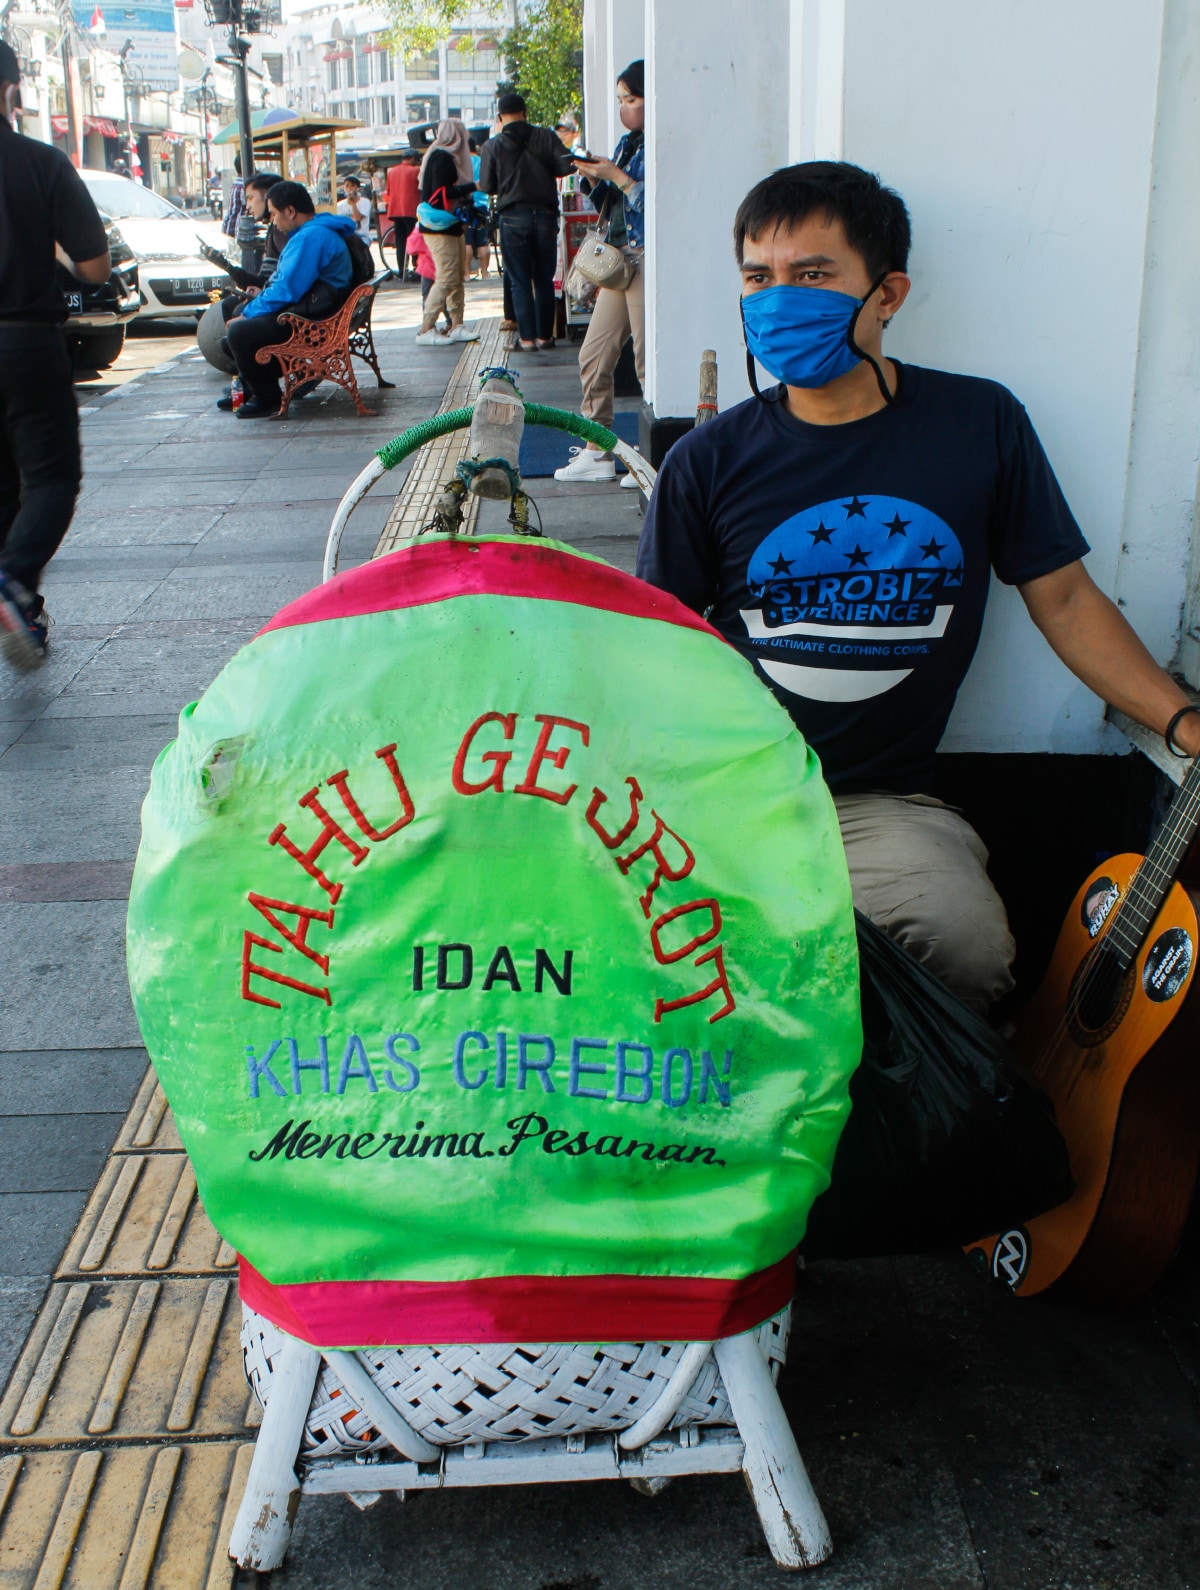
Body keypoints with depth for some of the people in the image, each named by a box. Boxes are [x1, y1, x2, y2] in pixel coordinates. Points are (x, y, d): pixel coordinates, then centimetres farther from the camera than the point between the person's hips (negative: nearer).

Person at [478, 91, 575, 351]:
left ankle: (527, 337, 1)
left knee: (520, 281, 4)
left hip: (512, 218, -1)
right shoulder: (545, 137, -1)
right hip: (545, 215, 1)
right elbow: (565, 166, -5)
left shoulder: (493, 146, -2)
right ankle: (545, 335, 12)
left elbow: (486, 186, -1)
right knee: (544, 280, 10)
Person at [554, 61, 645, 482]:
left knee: (648, 360, -8)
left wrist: (616, 176, -15)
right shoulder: (627, 142, 17)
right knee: (594, 354, 8)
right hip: (618, 258, 9)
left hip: (646, 258, -9)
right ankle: (596, 452, 15)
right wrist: (594, 178, 4)